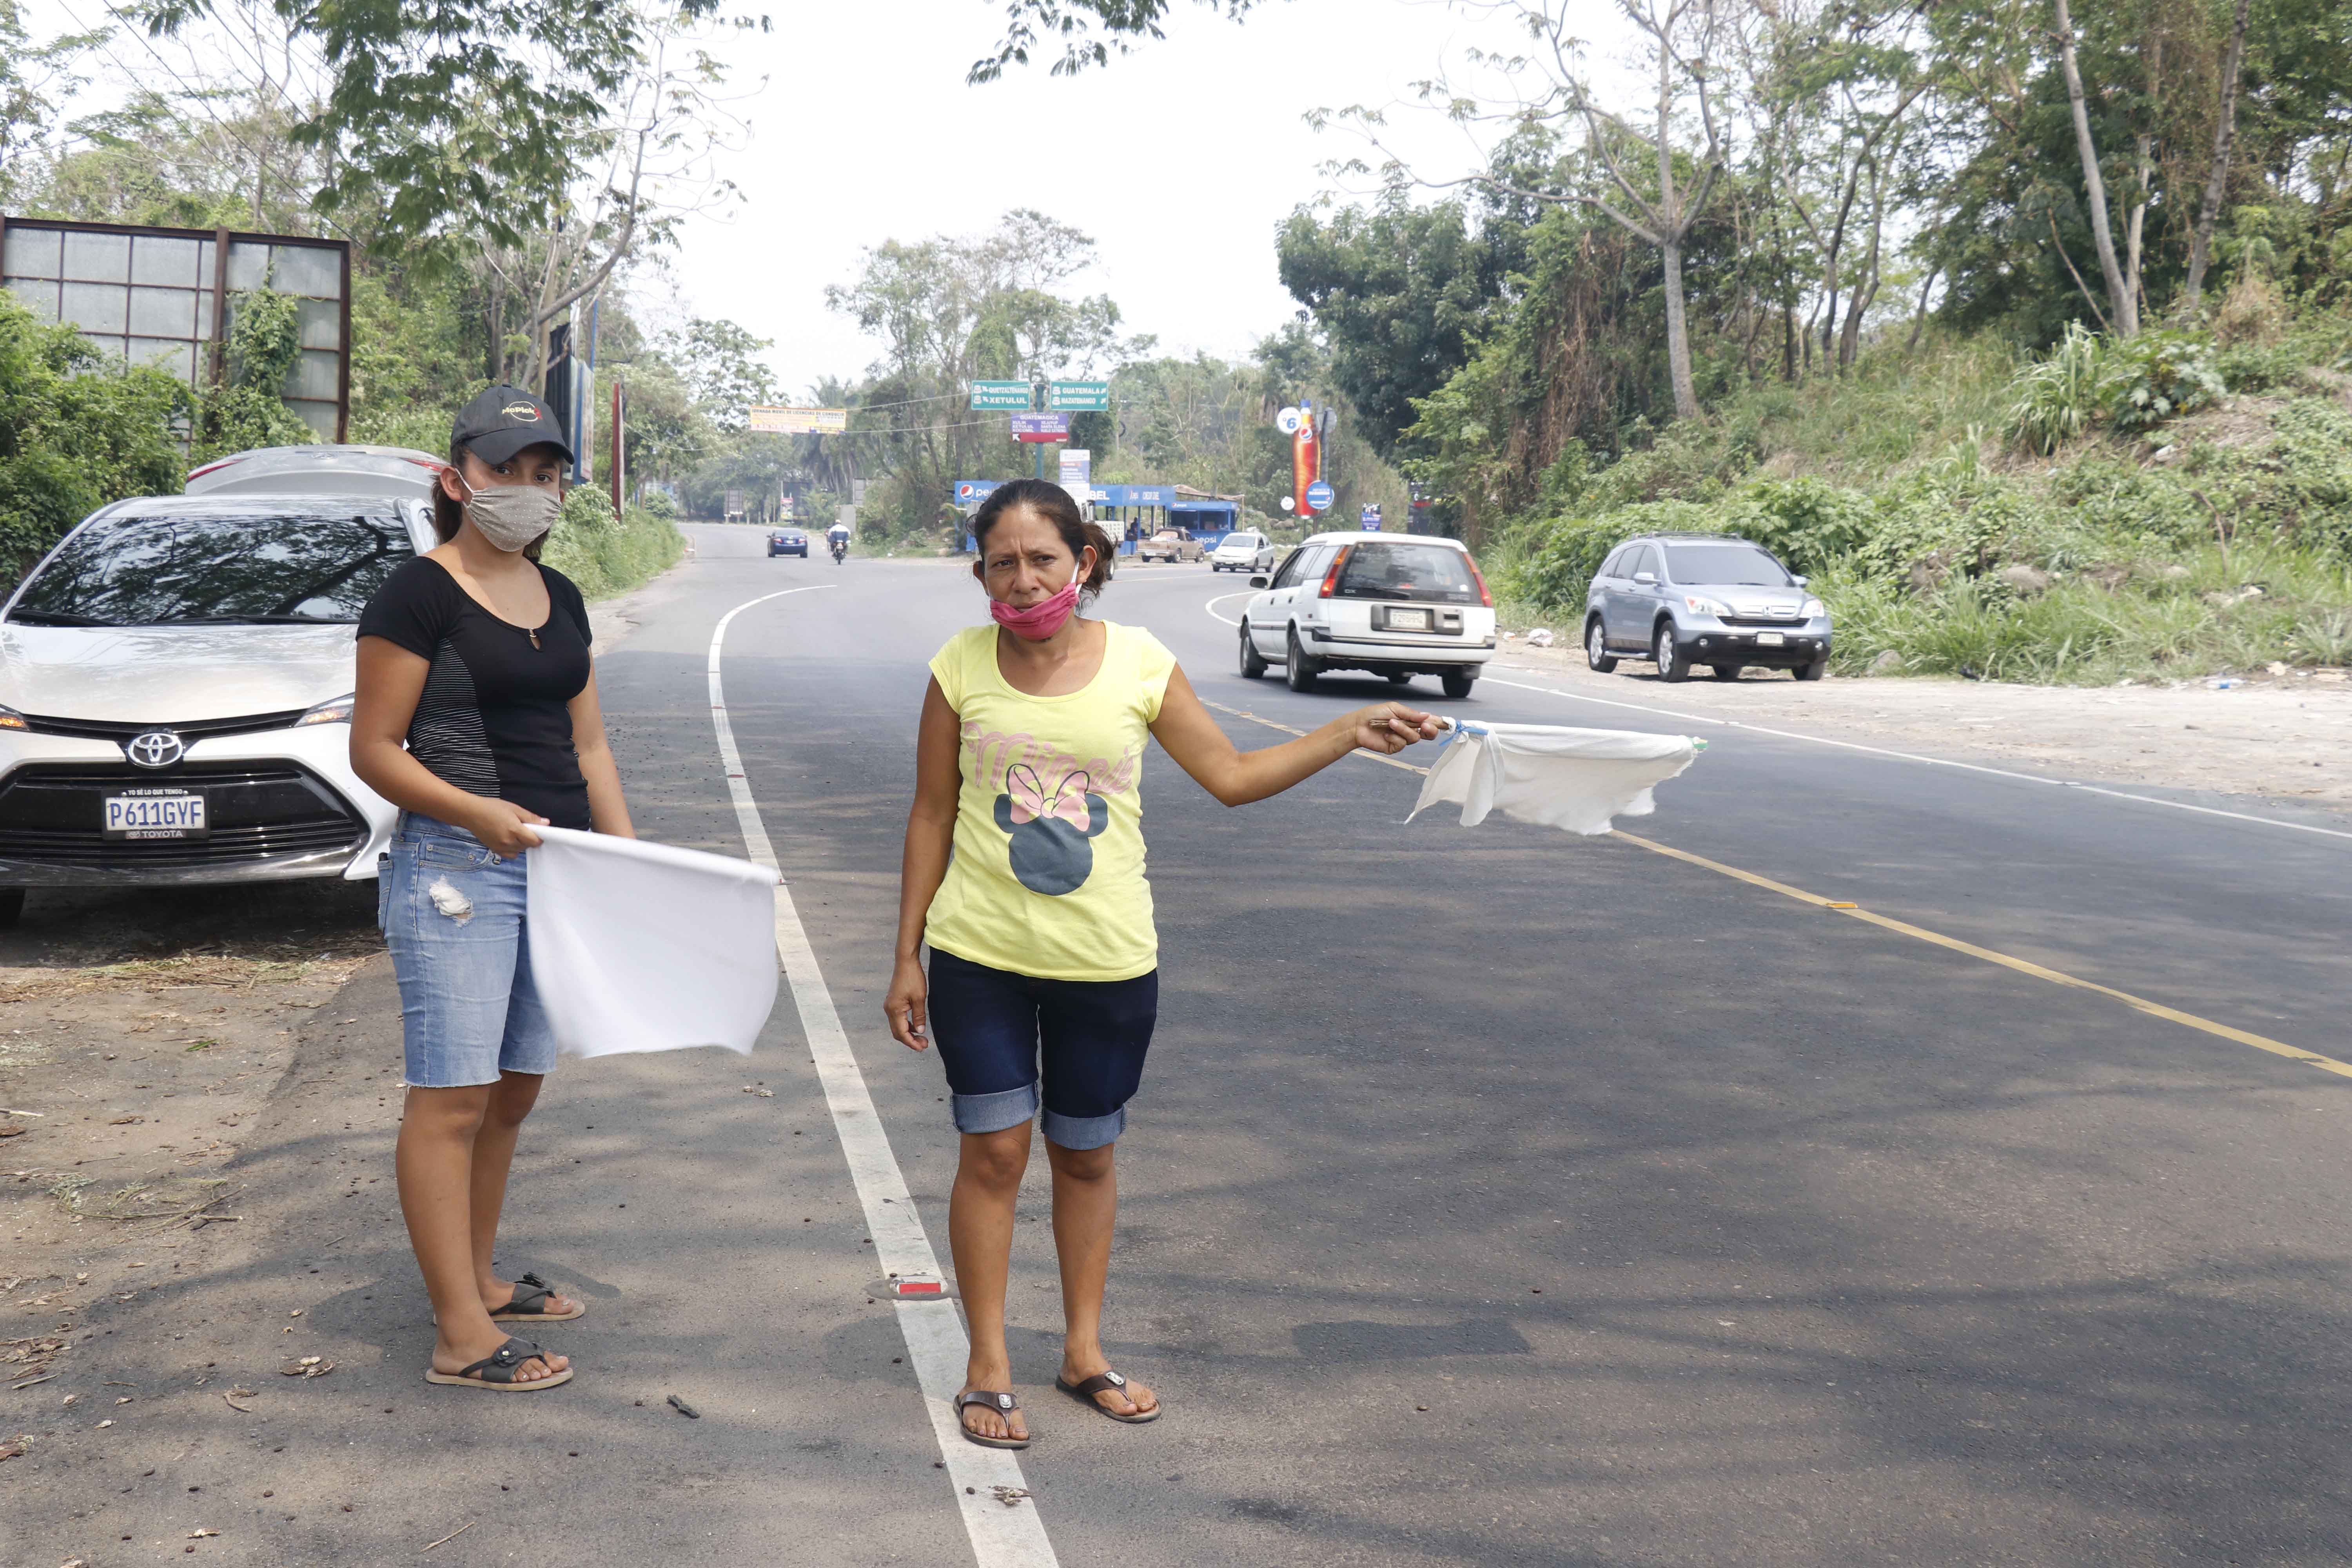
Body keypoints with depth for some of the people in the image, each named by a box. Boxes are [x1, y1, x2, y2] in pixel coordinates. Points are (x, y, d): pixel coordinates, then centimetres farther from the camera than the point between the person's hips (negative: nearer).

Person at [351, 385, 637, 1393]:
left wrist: (628, 854, 8)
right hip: (455, 871, -8)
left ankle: (479, 1280, 29)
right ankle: (462, 1337, -1)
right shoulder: (418, 596, -8)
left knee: (514, 1092, 15)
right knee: (452, 1100, -5)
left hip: (555, 869, 8)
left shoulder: (561, 600, 14)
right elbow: (374, 752, -9)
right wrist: (478, 814, -22)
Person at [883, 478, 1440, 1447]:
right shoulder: (962, 668, -4)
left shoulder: (1139, 663, -3)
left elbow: (1231, 777, 4)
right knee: (994, 1151, 2)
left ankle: (1084, 1352, 30)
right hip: (981, 960, -1)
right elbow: (932, 817, 2)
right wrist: (908, 957, 3)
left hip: (1109, 965, 1)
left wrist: (1351, 734, -4)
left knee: (1087, 1156, 13)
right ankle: (987, 1368, 17)